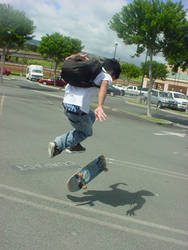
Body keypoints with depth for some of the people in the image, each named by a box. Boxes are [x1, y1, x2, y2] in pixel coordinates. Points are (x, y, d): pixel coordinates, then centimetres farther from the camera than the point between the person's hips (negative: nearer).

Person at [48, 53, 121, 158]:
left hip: (66, 102, 8)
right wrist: (100, 107, -38)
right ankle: (58, 144, 8)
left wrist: (79, 56, -3)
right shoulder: (106, 76, -1)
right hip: (78, 107, -8)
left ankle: (74, 144, 31)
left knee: (92, 116, 32)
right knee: (86, 132, 20)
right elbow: (104, 85, -24)